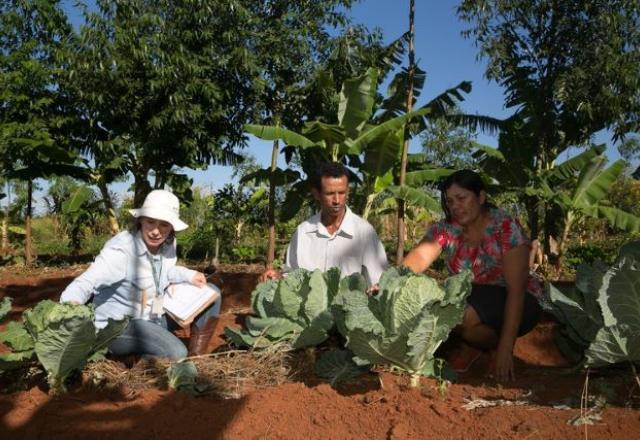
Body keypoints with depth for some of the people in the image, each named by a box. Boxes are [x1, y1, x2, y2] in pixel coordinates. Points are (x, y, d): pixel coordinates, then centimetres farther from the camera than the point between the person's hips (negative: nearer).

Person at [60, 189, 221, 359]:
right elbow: (85, 282, -37)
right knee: (175, 354, -30)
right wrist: (71, 303, -59)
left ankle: (196, 357, 11)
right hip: (116, 325, -8)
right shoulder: (120, 250, -27)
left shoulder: (168, 244, -5)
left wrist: (189, 276, 1)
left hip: (152, 317, 8)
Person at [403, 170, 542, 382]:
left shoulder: (505, 227, -18)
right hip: (471, 298, 5)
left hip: (512, 304, -5)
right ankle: (471, 345, 2)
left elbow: (516, 289, -22)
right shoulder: (445, 229, -7)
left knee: (461, 315, -33)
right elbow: (418, 258, -24)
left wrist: (505, 348, -29)